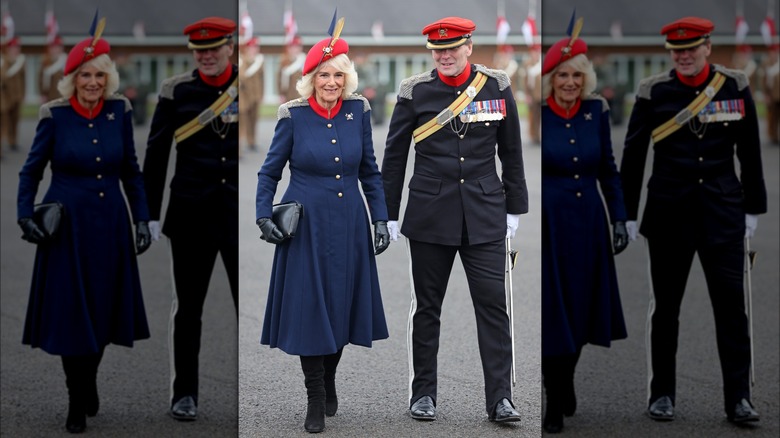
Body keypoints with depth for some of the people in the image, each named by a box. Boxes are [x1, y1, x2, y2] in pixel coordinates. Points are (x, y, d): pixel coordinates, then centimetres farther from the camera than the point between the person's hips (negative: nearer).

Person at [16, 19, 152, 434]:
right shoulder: (54, 115, -6)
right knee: (70, 314, 0)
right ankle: (77, 403, 16)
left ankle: (89, 381, 34)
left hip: (110, 226, 3)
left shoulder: (119, 111, 0)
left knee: (103, 311, 9)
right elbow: (31, 170, 3)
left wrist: (142, 218, 5)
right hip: (67, 226, -2)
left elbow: (131, 171, 9)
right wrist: (25, 216, -8)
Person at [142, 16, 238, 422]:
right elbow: (155, 155, 5)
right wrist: (151, 213, 2)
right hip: (191, 214, 0)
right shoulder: (176, 91, 2)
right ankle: (184, 394, 18)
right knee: (188, 307, 8)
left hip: (239, 213, 0)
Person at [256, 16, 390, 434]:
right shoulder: (293, 115, -6)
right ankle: (316, 400, 10)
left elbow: (370, 171, 10)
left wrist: (380, 219, 6)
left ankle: (328, 380, 32)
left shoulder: (358, 110, 1)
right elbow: (269, 171, 3)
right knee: (308, 308, -2)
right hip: (306, 225, -3)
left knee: (342, 305, 10)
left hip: (349, 225, 3)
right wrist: (264, 217, -8)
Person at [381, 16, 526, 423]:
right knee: (427, 305, 8)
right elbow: (394, 156, 5)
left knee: (493, 302, -3)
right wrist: (389, 214, 5)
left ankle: (500, 398, 2)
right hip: (429, 216, 0)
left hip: (484, 215, 0)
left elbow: (511, 152, 10)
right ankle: (422, 393, 19)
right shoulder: (414, 91, -1)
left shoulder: (497, 86, 2)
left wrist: (514, 207, 10)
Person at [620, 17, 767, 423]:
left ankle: (738, 398, 3)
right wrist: (627, 214, 3)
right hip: (669, 211, 0)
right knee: (665, 305, 7)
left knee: (731, 302, -3)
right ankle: (662, 394, 19)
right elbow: (632, 156, 4)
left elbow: (750, 152, 9)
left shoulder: (735, 87, 3)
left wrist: (752, 207, 9)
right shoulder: (653, 91, -1)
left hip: (722, 210, 0)